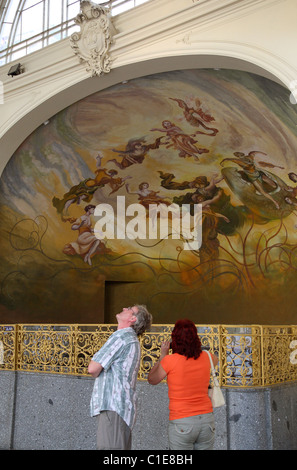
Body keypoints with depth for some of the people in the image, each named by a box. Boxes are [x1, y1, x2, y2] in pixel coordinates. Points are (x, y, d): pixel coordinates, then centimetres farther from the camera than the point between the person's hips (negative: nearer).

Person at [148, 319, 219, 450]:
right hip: (207, 419, 4)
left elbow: (152, 380, 7)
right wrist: (193, 349, 23)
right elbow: (215, 360, 27)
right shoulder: (205, 357, 1)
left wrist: (163, 355, 11)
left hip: (182, 422, -4)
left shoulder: (169, 361, -12)